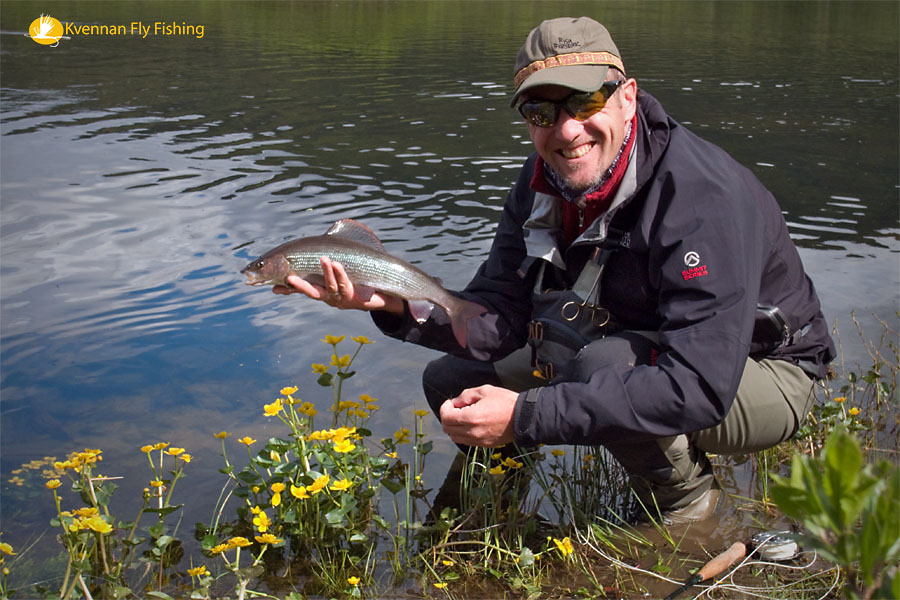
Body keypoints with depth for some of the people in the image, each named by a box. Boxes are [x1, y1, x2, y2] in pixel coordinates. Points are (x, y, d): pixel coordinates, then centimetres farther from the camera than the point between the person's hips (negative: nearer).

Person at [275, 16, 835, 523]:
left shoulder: (704, 197, -32)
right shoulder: (544, 181, -6)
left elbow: (699, 386, -38)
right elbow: (498, 320, -10)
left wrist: (524, 415, -39)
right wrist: (397, 302, -30)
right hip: (640, 352, 7)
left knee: (599, 367, -37)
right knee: (451, 380, 0)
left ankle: (689, 501, -7)